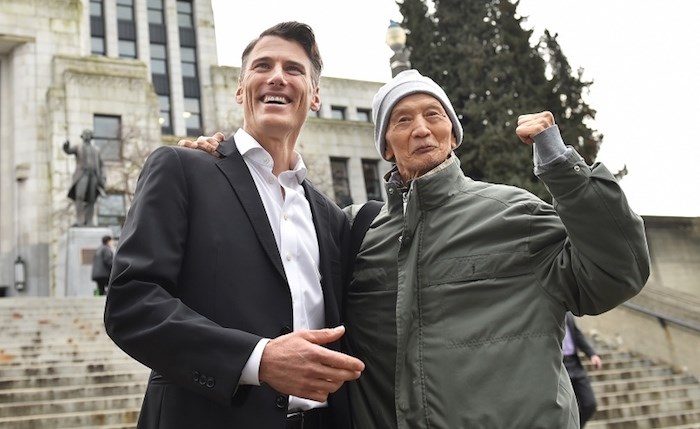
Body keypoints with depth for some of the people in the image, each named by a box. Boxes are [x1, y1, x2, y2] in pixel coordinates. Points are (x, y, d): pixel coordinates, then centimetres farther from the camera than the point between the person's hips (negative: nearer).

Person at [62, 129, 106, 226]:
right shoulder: (78, 148, 16)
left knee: (90, 200, -2)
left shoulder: (96, 150, 23)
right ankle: (79, 221, -23)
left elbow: (100, 165, 17)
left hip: (93, 176, 3)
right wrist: (66, 145, -31)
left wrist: (102, 179, 3)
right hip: (81, 175, -3)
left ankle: (89, 222, -2)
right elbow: (68, 150, -7)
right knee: (80, 197, -20)